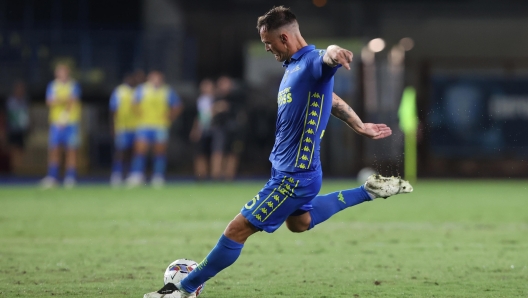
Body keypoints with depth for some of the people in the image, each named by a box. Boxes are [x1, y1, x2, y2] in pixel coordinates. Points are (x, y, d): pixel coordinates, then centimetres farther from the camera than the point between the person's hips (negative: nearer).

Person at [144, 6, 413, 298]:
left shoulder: (311, 62, -21)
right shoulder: (293, 66, 9)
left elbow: (326, 58, -47)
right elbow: (332, 100, 24)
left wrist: (334, 53, -70)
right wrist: (360, 127, 33)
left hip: (294, 175, -11)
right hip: (289, 168, 11)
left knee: (237, 229, -6)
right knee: (298, 222, 32)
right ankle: (369, 191, 31)